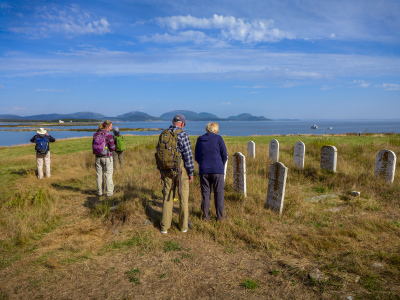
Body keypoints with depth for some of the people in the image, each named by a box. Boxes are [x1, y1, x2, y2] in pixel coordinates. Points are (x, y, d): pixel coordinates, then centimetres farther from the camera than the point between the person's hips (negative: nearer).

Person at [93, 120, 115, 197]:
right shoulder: (109, 135, -15)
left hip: (98, 157, 5)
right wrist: (113, 145, 5)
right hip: (107, 157, -5)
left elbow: (93, 145, 10)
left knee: (99, 175, 12)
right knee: (108, 175, 6)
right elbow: (112, 148, -15)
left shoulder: (96, 134, 2)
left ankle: (99, 192, 19)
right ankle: (109, 192, 10)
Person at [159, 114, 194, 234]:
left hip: (167, 170, 4)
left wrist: (161, 170, 17)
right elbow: (188, 155, -13)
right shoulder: (183, 135, -11)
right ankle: (183, 226, 17)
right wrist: (191, 172, -5)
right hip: (181, 169, -4)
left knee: (167, 197, 11)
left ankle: (164, 227, 15)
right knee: (183, 197, 8)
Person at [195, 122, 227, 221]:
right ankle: (220, 216, 10)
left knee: (205, 193, 9)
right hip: (217, 170, -2)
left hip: (203, 170, 3)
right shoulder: (218, 138, -1)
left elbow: (196, 157, 11)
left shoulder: (200, 139, 8)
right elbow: (224, 155, -1)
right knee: (219, 193, 5)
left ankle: (205, 216, 12)